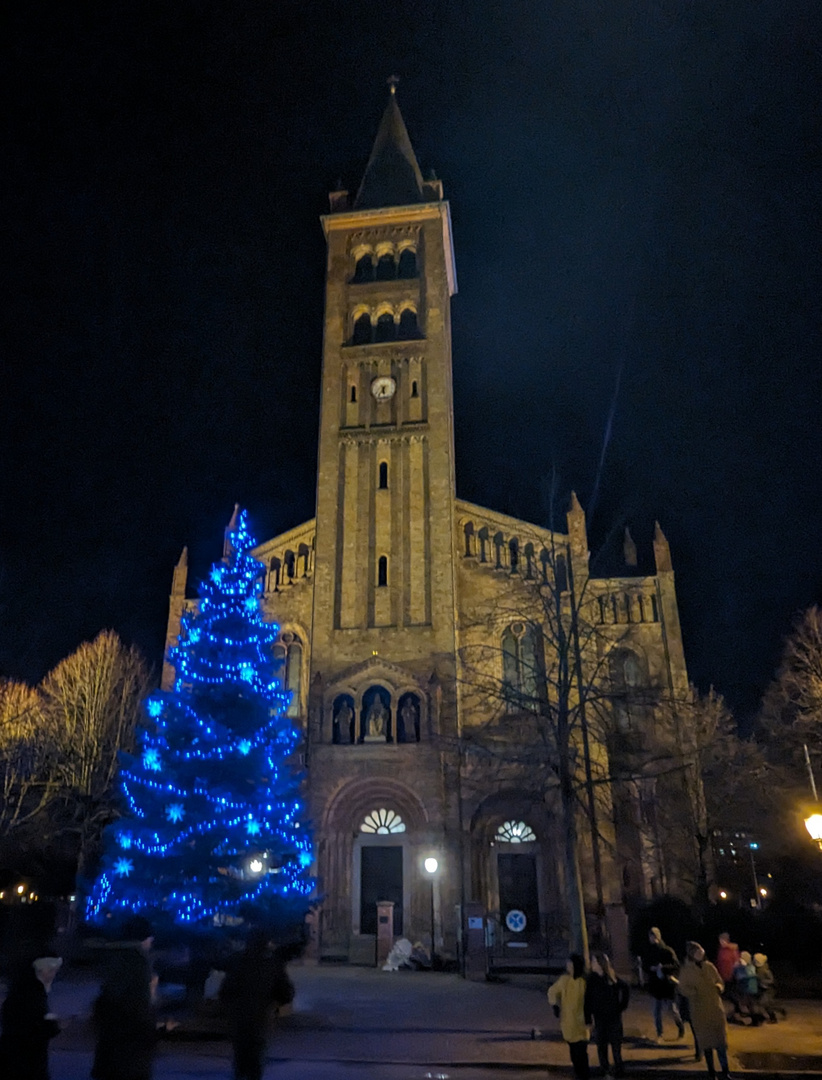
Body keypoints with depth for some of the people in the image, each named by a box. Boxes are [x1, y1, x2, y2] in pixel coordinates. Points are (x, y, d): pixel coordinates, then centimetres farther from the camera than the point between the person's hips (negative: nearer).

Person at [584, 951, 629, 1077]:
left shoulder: (612, 977, -11)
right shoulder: (592, 978, -12)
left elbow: (625, 988, 1)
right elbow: (588, 999, -11)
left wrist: (623, 1005, -1)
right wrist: (588, 1018, -13)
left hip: (614, 1016, 0)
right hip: (599, 1017, 0)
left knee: (616, 1044, 8)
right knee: (601, 1045, 8)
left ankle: (619, 1069, 25)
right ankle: (604, 1070, 23)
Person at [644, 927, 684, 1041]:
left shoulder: (667, 950, -10)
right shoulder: (648, 952, 0)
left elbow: (676, 966, -13)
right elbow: (646, 967, 7)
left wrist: (663, 967, -25)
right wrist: (652, 968, -14)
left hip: (668, 985, -3)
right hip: (655, 985, 3)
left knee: (673, 1010, 6)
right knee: (657, 1012, 6)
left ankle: (681, 1028, 33)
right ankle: (659, 1033, 21)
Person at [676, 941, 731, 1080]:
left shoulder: (709, 966, 1)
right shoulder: (686, 971, -6)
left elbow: (720, 981, 12)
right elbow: (683, 989, -5)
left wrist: (718, 986, -10)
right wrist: (693, 992, -24)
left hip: (716, 1007, 2)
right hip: (699, 1011, -2)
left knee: (720, 1038, 0)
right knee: (706, 1040, 6)